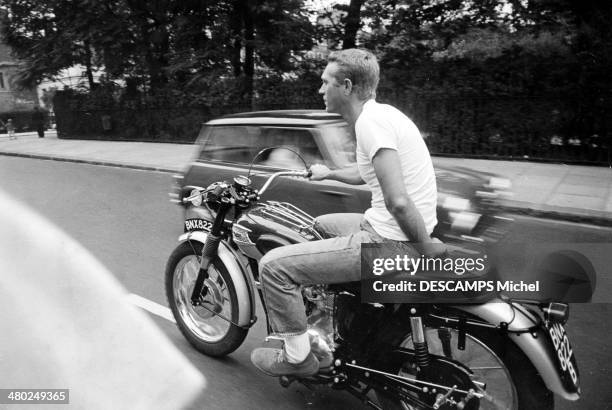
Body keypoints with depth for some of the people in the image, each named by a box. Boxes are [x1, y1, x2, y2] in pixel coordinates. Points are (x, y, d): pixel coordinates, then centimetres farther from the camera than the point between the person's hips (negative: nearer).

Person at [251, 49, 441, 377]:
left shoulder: (371, 120, -19)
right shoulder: (379, 114, 12)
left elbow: (398, 201, -29)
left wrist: (428, 251, -17)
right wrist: (329, 173, 35)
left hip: (391, 242, -10)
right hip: (385, 227, 10)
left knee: (273, 265, -9)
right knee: (321, 224, 33)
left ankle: (297, 357, 10)